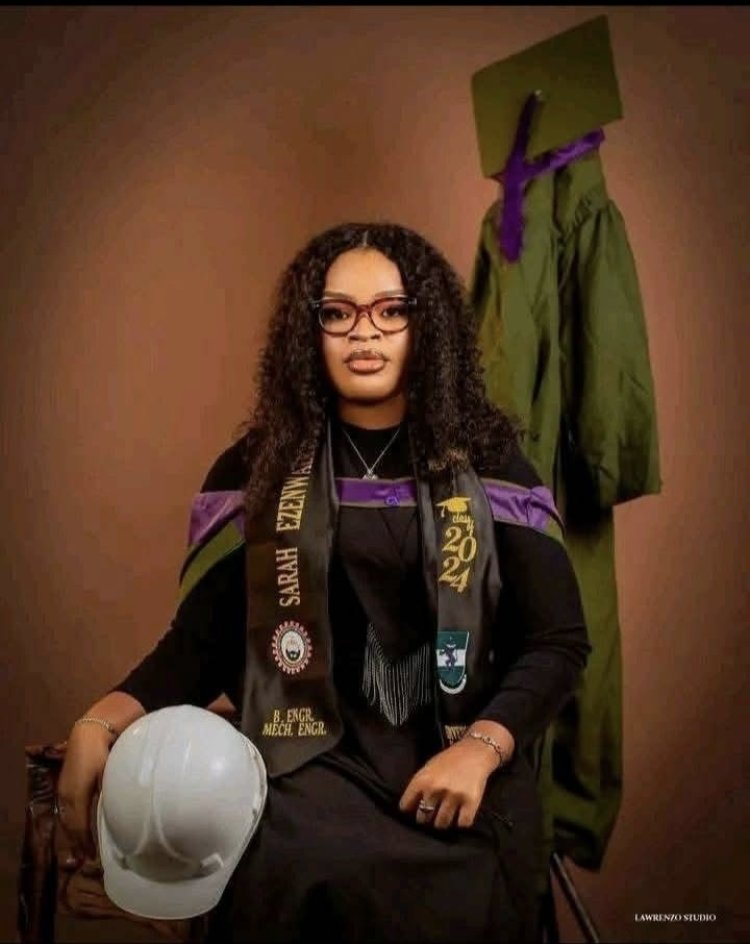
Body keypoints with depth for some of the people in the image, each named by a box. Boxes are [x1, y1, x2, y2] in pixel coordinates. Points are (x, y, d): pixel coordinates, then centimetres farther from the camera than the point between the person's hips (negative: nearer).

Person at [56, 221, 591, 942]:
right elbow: (201, 641, 4)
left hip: (460, 757, 0)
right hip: (313, 757, 0)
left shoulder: (488, 463, 4)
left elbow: (558, 639, 3)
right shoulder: (257, 469, 6)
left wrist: (482, 748, -14)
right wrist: (101, 723, -14)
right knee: (303, 874, -30)